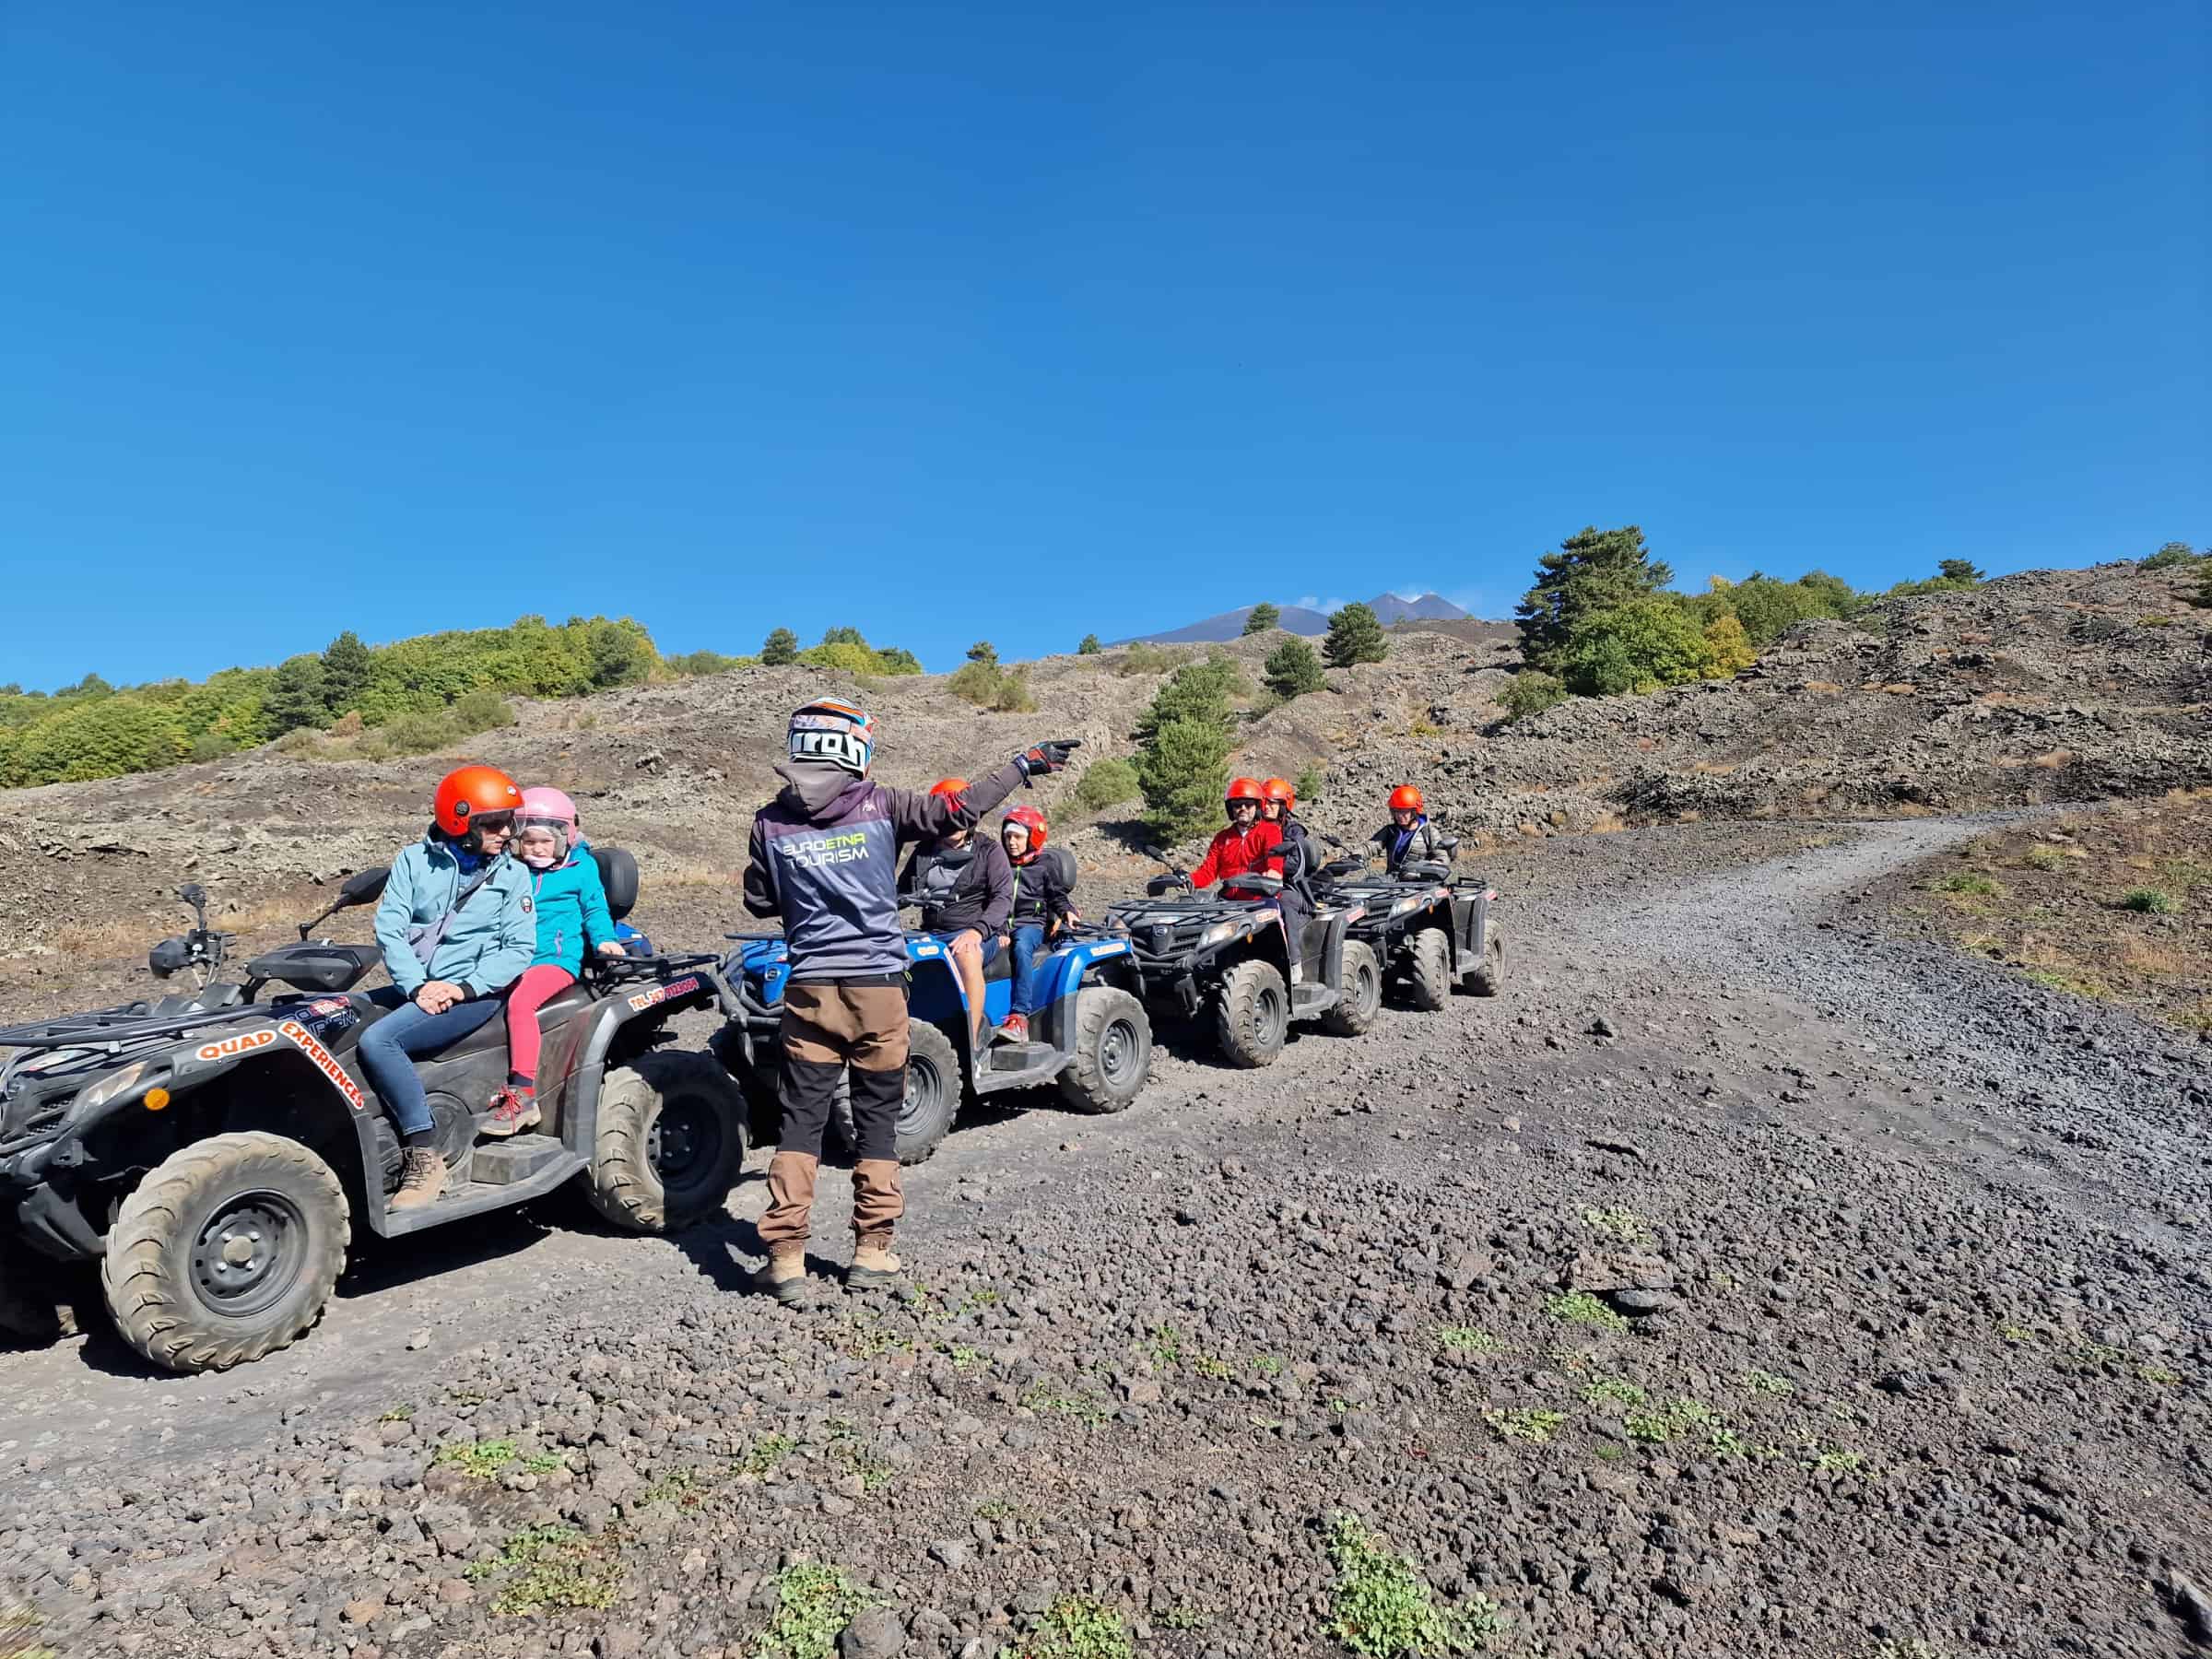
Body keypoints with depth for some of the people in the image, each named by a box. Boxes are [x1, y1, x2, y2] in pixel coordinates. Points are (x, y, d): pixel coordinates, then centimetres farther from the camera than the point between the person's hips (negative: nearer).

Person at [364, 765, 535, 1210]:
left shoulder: (513, 875, 5)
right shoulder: (414, 860, 9)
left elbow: (519, 947, -1)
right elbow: (389, 927, 0)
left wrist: (463, 987, -14)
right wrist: (416, 986, -13)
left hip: (474, 993, -4)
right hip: (412, 987, 4)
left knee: (377, 1040, -26)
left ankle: (424, 1157, -21)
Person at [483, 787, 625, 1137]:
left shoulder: (581, 866, 5)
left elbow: (595, 908, 7)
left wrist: (604, 938, -9)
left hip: (557, 958, -6)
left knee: (520, 1002, -31)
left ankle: (523, 1095, -31)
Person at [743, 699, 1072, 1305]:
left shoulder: (770, 822, 1)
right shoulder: (882, 806, -6)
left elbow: (759, 902, 8)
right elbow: (959, 809, -8)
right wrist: (1025, 763, 2)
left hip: (809, 987, 2)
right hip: (878, 984, -1)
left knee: (801, 1119, 9)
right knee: (877, 1118, 10)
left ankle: (786, 1259, 7)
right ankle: (871, 1252, 17)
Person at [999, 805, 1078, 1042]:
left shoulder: (1046, 864, 11)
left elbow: (1058, 894, 12)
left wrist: (1067, 911, -6)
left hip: (1032, 924, -3)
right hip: (1001, 923, 3)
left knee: (1021, 948, -39)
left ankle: (1020, 1017, -45)